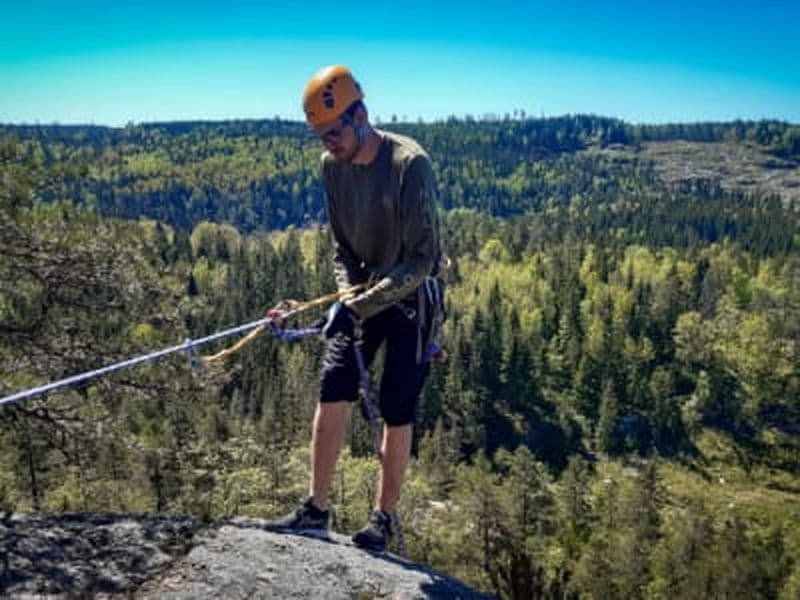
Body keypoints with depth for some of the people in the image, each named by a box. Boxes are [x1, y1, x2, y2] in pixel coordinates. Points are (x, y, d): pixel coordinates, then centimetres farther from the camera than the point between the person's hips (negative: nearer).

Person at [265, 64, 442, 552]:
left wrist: (360, 308, -30)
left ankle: (385, 517, 15)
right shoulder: (333, 165, -4)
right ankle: (316, 510, 8)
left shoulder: (409, 163, -24)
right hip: (364, 291, 5)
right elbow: (342, 245, 6)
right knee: (332, 394, -4)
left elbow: (421, 261, -26)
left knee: (397, 411, -2)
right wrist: (347, 295, -12)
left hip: (410, 296, -5)